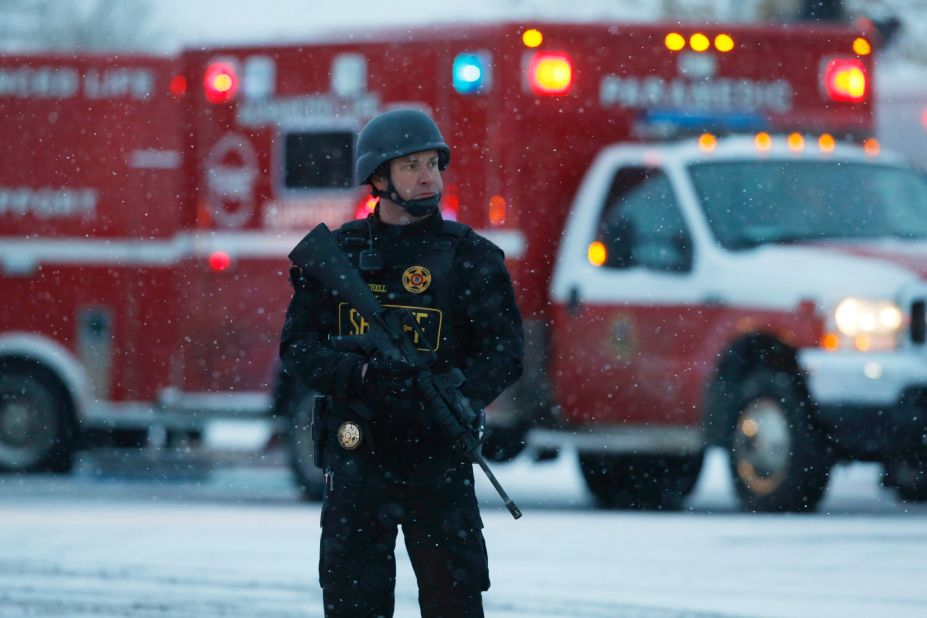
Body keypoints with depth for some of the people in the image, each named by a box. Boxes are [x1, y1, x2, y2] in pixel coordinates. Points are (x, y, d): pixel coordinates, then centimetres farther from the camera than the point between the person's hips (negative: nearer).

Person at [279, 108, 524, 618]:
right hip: (356, 456, 2)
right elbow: (297, 347, 2)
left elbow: (504, 351, -5)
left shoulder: (470, 256, 2)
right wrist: (361, 374, -17)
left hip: (438, 460, -2)